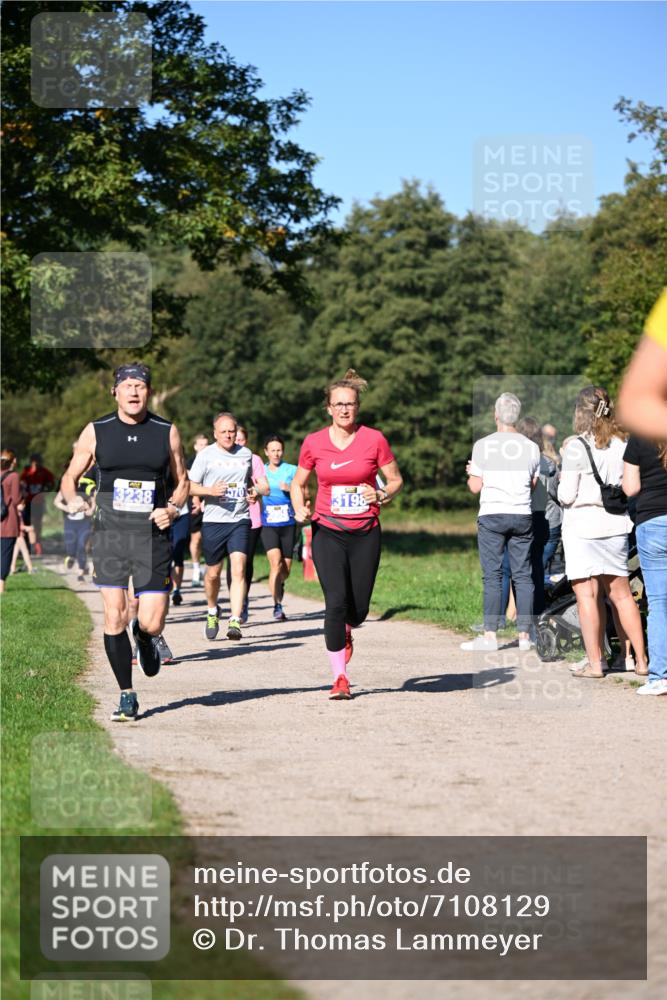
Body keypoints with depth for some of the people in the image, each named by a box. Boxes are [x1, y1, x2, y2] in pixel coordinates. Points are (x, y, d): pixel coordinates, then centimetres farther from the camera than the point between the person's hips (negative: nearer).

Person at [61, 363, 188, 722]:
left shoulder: (167, 432, 4)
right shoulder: (96, 432, 3)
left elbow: (182, 481, 14)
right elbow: (70, 477, 11)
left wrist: (171, 509, -6)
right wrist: (72, 499, -10)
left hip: (152, 534, 0)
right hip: (109, 533, 0)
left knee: (152, 623, -6)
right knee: (114, 617, -5)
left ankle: (144, 639, 33)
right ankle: (127, 696, 9)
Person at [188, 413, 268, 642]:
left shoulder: (246, 454, 11)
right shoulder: (206, 455, 1)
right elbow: (191, 486, 1)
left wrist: (256, 490, 4)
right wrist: (210, 490, -17)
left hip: (240, 520, 1)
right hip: (213, 520, -1)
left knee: (239, 569, -15)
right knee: (213, 573, 9)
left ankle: (235, 622, -19)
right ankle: (212, 611, 37)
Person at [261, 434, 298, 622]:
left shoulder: (292, 470, 5)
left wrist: (290, 489, -14)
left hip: (288, 524, 1)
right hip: (268, 524, -1)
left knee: (286, 568, 6)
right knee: (276, 563, -19)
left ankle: (278, 587, 41)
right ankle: (277, 606, -16)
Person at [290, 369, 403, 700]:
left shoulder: (374, 439, -3)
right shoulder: (314, 443, 0)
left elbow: (396, 480, 6)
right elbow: (298, 483, 13)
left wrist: (380, 495, -14)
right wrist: (300, 509, -6)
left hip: (365, 533, 1)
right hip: (328, 532, 0)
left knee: (359, 608, 3)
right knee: (336, 602, -14)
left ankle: (345, 632, 43)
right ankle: (340, 678, -3)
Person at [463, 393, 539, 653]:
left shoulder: (483, 445, -5)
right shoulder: (531, 447, 5)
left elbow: (475, 486, -2)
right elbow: (533, 485, 13)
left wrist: (471, 473, 18)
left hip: (492, 514, -3)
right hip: (522, 515, 3)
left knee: (492, 575, -2)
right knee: (523, 575, 5)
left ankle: (490, 635, -5)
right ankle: (524, 635, 5)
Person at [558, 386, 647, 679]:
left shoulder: (576, 448, -11)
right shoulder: (622, 446, 5)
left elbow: (567, 496, -10)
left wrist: (562, 484, 9)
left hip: (582, 526, -6)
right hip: (615, 525, 6)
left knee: (587, 595, -1)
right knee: (621, 594, 13)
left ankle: (594, 663, -1)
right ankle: (641, 660, 15)